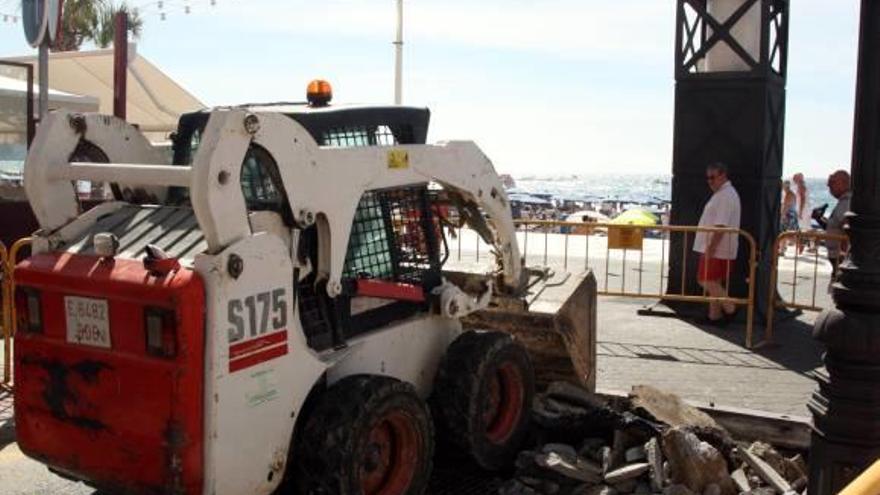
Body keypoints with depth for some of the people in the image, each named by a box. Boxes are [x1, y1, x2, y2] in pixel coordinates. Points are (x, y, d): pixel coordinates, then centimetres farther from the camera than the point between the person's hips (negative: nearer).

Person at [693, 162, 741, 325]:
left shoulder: (725, 195, -16)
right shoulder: (722, 194, 18)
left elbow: (721, 225, -23)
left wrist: (711, 247, -25)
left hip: (717, 248, -10)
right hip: (715, 248, 10)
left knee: (707, 280, -9)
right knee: (714, 282, 13)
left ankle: (729, 308, -3)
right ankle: (714, 315, 19)